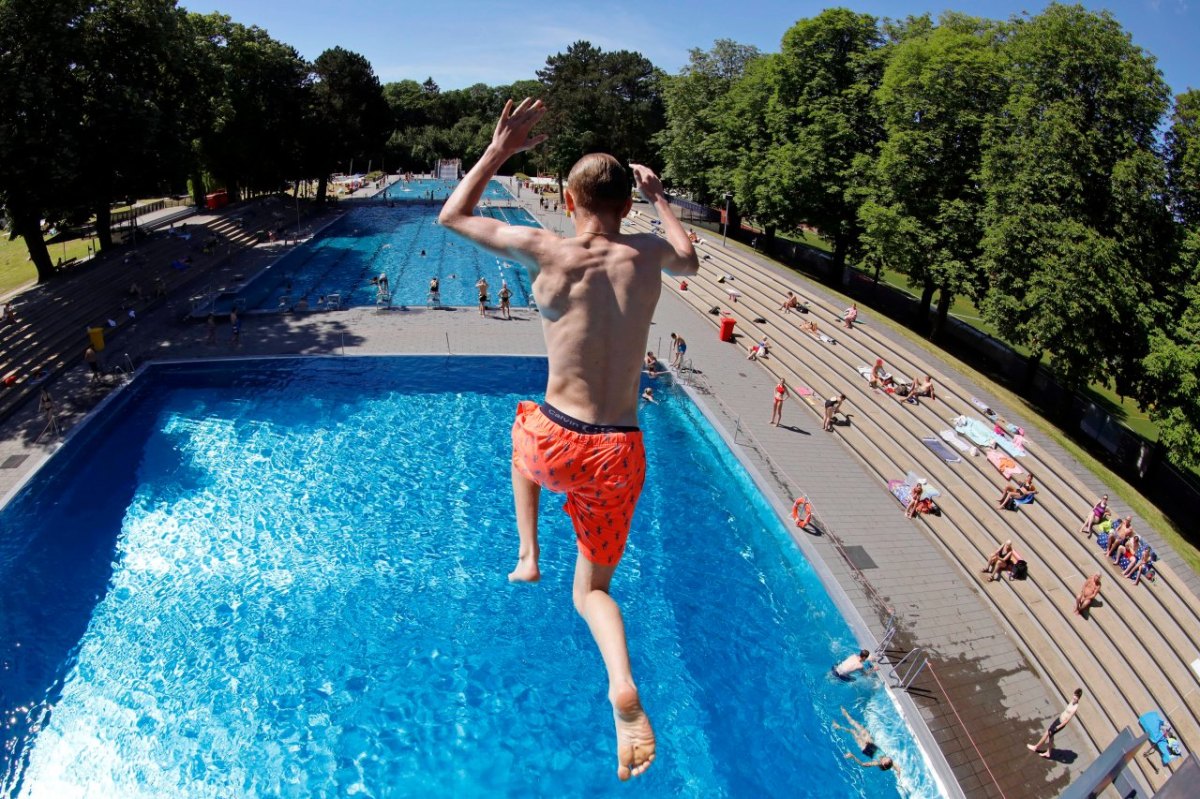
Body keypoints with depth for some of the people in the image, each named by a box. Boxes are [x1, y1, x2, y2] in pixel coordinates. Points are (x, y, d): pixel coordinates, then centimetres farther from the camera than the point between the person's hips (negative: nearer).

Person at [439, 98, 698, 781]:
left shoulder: (545, 250, -7)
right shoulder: (648, 254, -1)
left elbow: (454, 216, 9)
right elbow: (691, 259, 26)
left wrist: (499, 150, 13)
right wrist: (662, 199, 35)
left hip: (555, 444, -1)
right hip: (619, 455, 1)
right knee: (593, 590, 19)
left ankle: (528, 553, 35)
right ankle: (624, 686, -9)